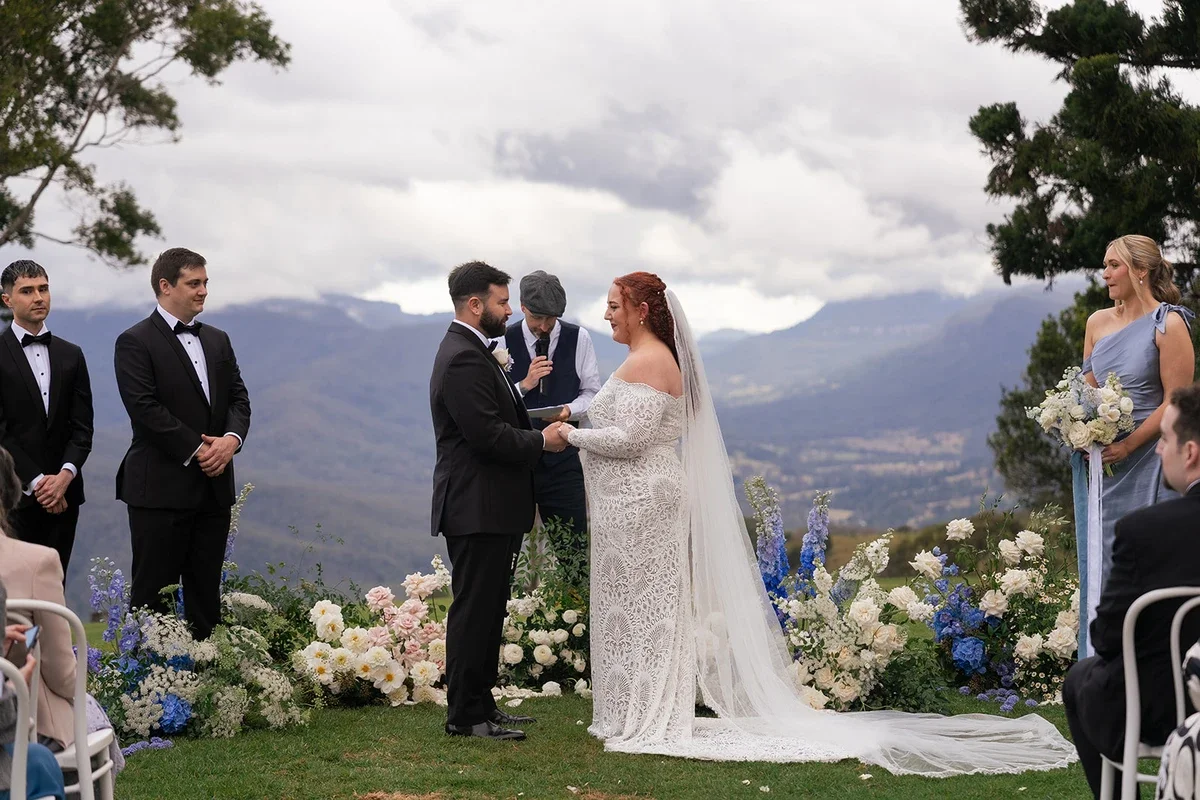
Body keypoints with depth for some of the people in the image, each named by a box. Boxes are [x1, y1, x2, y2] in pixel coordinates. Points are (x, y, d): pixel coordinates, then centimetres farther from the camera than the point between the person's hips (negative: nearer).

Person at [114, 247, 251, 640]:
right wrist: (196, 450, -15)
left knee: (206, 590, 8)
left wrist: (231, 439, -8)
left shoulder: (217, 340, 16)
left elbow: (238, 398, 12)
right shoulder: (136, 342, -5)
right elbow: (145, 408, -14)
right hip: (161, 487, -6)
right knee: (153, 591, -3)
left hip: (214, 486, 6)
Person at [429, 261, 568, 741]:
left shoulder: (473, 353, 17)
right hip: (478, 508, -11)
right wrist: (542, 441, -12)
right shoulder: (463, 360, -18)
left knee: (486, 610, 15)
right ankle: (465, 715, 0)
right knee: (474, 610, -5)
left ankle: (480, 706, 22)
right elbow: (488, 435, -23)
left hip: (490, 507, 11)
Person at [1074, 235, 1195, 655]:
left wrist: (1128, 446, -16)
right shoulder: (1098, 323, 11)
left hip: (1146, 459, -6)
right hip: (1099, 459, 6)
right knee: (1099, 561, 6)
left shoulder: (1168, 325, -8)